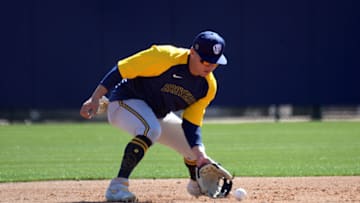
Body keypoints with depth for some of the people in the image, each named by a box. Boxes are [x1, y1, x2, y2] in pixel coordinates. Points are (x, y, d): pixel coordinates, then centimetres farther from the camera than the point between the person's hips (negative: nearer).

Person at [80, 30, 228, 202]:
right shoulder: (166, 57, -30)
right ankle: (117, 187, -37)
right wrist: (95, 98, -28)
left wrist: (200, 155, -24)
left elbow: (191, 124, -8)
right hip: (125, 102, -7)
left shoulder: (208, 87, -9)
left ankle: (196, 185, 44)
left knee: (195, 147, 10)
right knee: (150, 130, -38)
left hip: (158, 115, 7)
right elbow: (121, 70, -25)